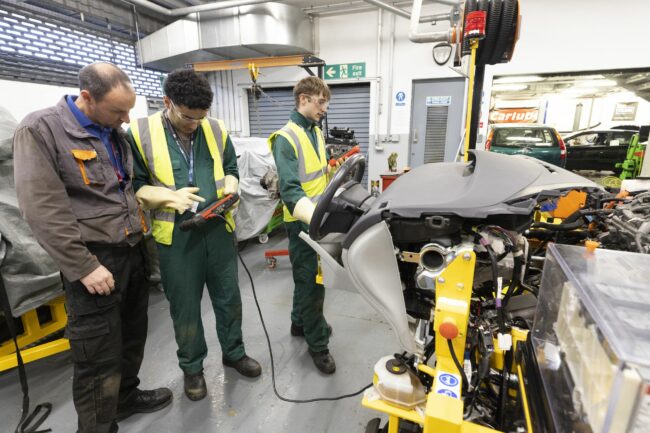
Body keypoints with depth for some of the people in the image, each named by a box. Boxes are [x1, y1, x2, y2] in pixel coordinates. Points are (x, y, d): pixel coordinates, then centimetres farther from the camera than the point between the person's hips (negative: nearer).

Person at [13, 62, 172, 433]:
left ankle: (126, 396, 42)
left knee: (133, 335, 20)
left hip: (133, 252, 7)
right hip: (94, 260, -7)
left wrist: (143, 234, 16)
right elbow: (42, 210, -16)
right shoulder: (40, 131, -11)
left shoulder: (116, 133, 11)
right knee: (99, 357, 4)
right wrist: (84, 266, -18)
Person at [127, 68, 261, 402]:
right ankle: (192, 367, 36)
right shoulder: (141, 132, -7)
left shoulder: (216, 129, 2)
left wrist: (230, 187, -7)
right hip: (176, 237, -2)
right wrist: (169, 196, -19)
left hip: (219, 230, 3)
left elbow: (231, 170, 14)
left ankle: (234, 352, 40)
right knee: (185, 308, 12)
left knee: (228, 298, 16)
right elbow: (133, 186, -3)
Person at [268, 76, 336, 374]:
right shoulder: (286, 138, -18)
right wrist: (318, 221, -42)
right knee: (311, 282, 4)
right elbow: (291, 191, -30)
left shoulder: (316, 132, 10)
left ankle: (301, 323, 43)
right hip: (303, 223, -8)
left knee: (311, 277, 21)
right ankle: (317, 343, 23)